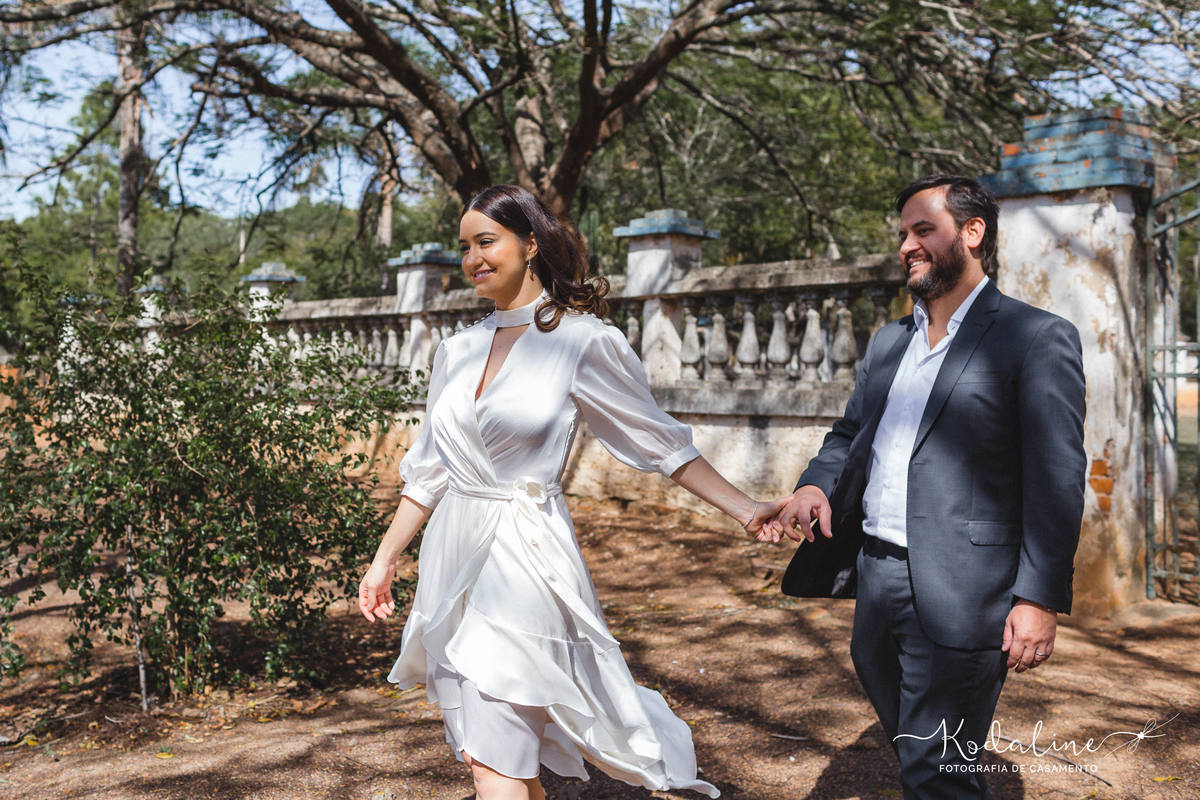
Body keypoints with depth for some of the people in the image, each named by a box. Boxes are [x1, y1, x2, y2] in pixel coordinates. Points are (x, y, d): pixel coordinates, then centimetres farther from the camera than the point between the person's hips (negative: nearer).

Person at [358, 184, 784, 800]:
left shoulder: (582, 342, -7)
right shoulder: (457, 352, 9)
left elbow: (658, 441, -2)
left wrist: (744, 509, -8)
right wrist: (384, 559, 17)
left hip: (524, 558, -6)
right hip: (453, 554, 6)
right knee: (494, 750, 13)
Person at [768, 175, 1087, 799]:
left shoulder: (1037, 338, -6)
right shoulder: (888, 342, 15)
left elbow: (1056, 480, -11)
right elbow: (849, 433, 20)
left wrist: (1039, 600, -16)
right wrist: (817, 484, -3)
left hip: (957, 596, -7)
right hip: (876, 578, 7)